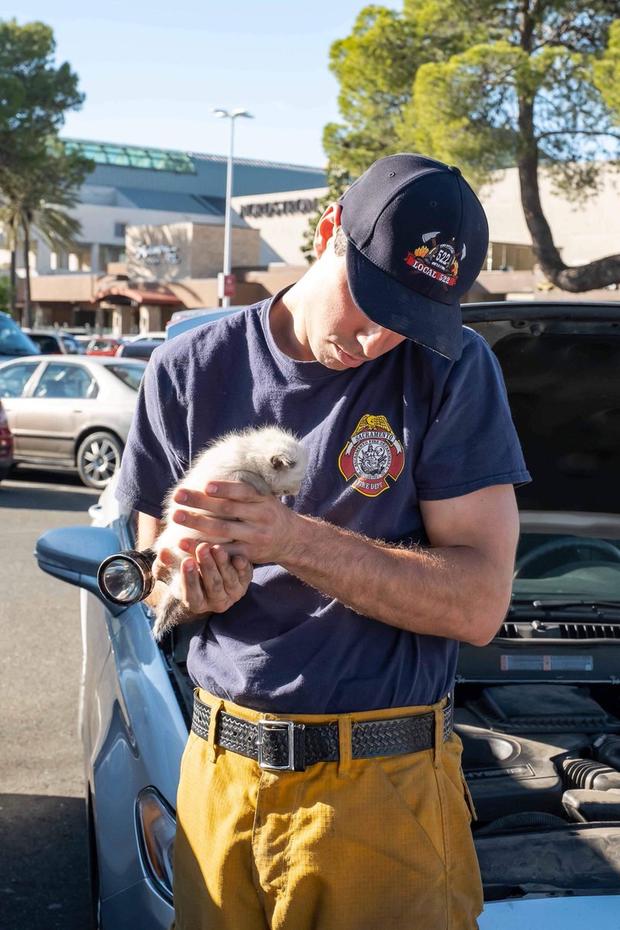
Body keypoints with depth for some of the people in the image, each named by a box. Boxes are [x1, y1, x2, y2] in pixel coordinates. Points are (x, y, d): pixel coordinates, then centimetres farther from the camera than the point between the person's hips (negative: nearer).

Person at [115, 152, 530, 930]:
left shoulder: (449, 369, -8)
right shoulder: (192, 369, 0)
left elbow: (479, 606, -14)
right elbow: (153, 566, 8)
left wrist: (292, 539, -22)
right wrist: (195, 587, -16)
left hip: (383, 782, -2)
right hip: (219, 770, 3)